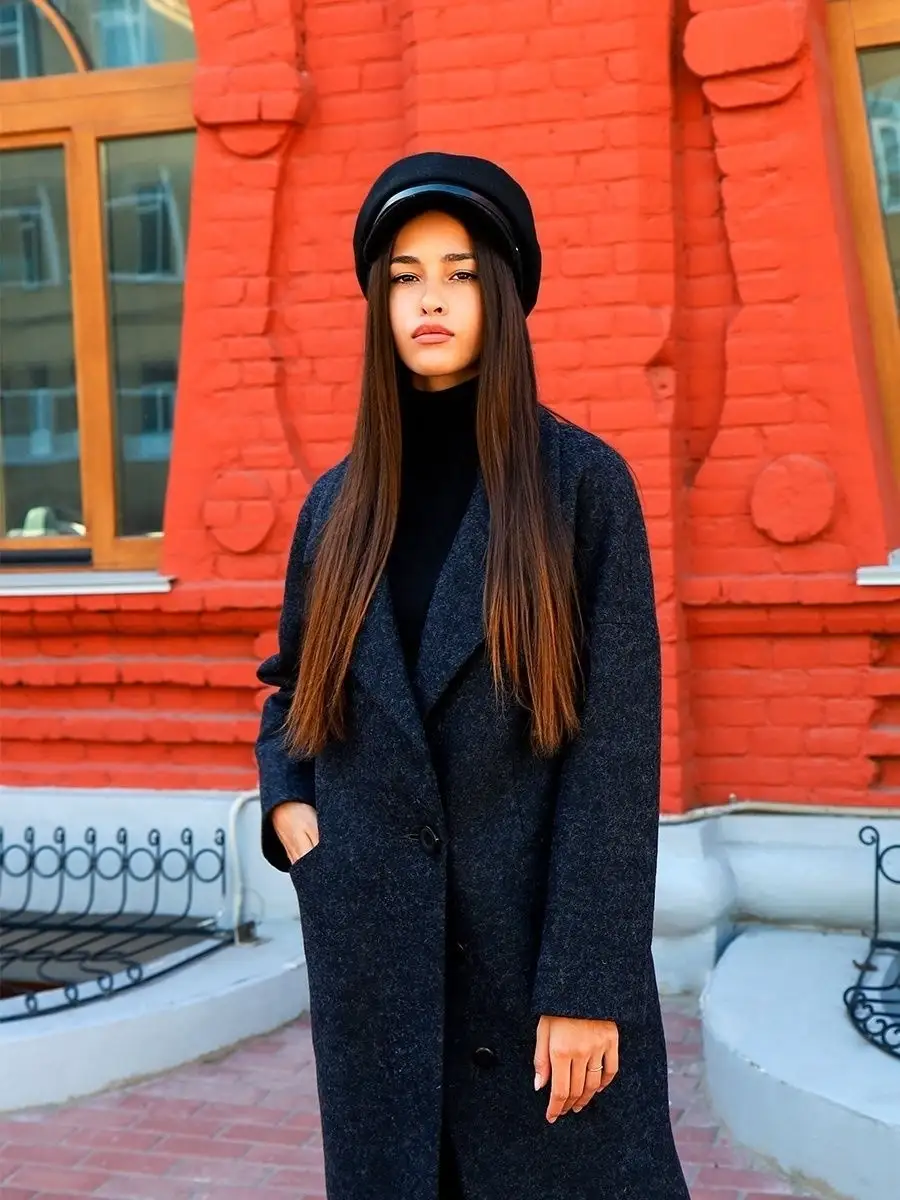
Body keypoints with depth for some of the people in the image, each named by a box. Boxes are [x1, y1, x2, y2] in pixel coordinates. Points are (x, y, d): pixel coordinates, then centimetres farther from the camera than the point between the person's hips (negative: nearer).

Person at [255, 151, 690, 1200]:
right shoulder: (342, 502, 6)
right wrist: (287, 807, 0)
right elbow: (291, 684, 20)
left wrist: (588, 985, -14)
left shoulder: (583, 483, -6)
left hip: (538, 932, -3)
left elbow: (615, 742, -11)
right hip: (372, 942, 4)